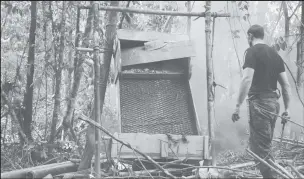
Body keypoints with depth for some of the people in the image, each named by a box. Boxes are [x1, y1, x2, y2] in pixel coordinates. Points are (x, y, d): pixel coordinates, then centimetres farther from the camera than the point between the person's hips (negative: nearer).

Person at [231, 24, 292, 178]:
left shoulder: (253, 52, -6)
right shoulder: (274, 54, 15)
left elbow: (247, 79, -18)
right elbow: (286, 85, 14)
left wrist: (237, 106, -16)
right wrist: (287, 109, 19)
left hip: (259, 102, -8)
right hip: (273, 102, 8)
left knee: (260, 149, -5)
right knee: (265, 145, 19)